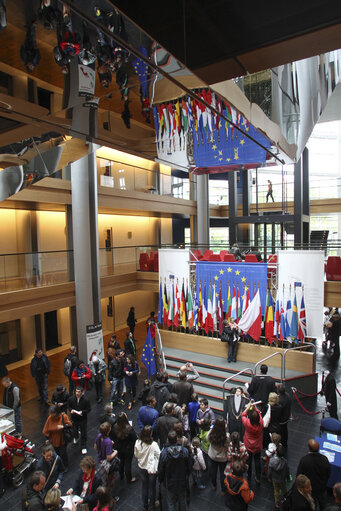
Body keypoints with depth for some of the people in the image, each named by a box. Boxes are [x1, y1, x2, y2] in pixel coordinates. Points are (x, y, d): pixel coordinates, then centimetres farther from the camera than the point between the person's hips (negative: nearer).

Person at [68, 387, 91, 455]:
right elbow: (69, 406, 4)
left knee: (84, 433, 7)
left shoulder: (86, 400, -21)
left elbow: (89, 409, -13)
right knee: (75, 430, 26)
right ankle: (76, 437, 62)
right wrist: (71, 410, -17)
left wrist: (82, 412, -27)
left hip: (83, 419, -3)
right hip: (74, 418, 3)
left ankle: (83, 447, 28)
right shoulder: (71, 398, -14)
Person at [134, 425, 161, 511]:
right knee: (152, 487, 20)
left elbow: (136, 455, -3)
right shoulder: (153, 445, -32)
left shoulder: (137, 443, -20)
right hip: (152, 469, -3)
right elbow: (159, 456, -19)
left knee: (144, 485, 25)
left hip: (142, 468, 3)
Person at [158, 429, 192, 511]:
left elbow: (161, 469, -13)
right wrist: (187, 475, 13)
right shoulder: (185, 450, -21)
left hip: (170, 483, -2)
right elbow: (189, 466, -6)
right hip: (182, 482, 2)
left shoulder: (164, 453, -25)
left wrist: (161, 480, 7)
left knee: (171, 503, 18)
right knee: (183, 502, 25)